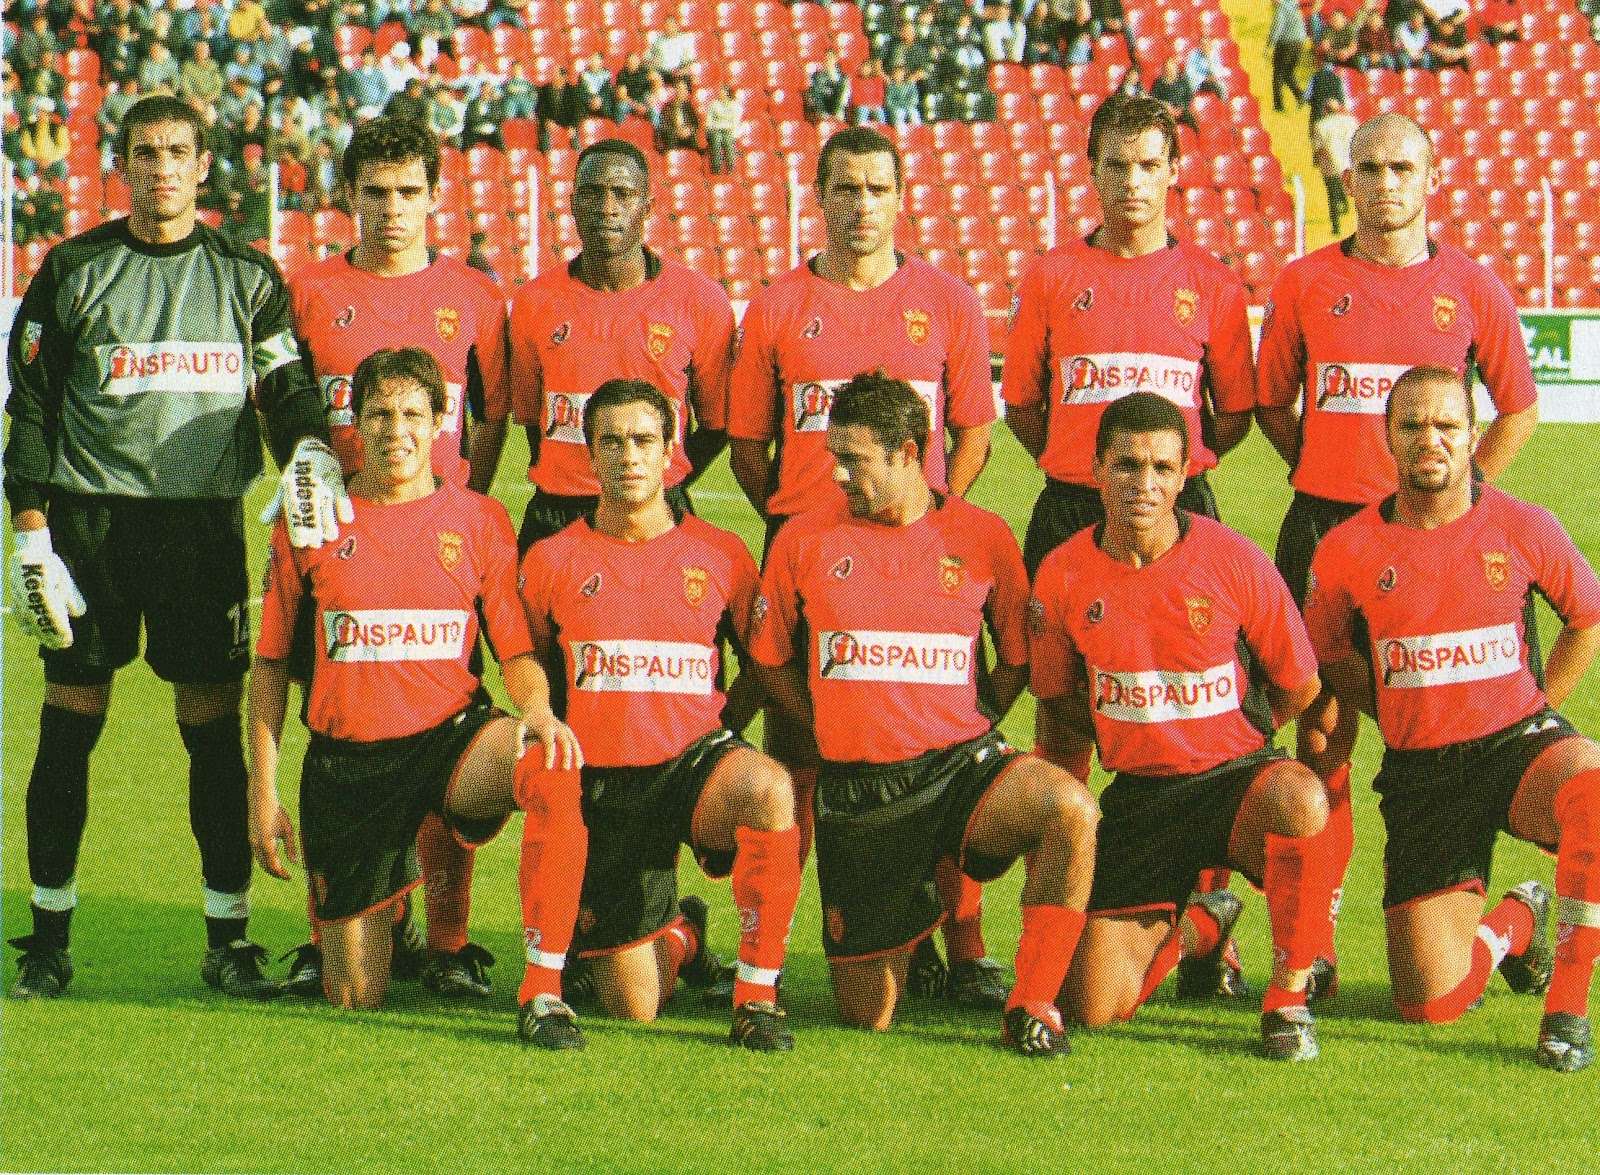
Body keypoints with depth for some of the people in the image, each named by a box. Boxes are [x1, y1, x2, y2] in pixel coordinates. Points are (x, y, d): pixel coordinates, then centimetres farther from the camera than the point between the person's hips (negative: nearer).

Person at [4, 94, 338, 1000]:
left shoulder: (248, 277, 9)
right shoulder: (74, 270, 6)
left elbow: (290, 391, 10)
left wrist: (311, 450, -13)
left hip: (205, 519, 1)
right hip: (92, 517, 0)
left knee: (215, 726, -1)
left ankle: (229, 936, 7)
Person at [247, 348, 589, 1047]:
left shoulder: (478, 521, 4)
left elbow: (517, 648, 4)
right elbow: (270, 665, 9)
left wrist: (536, 708, -19)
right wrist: (263, 790, 3)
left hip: (451, 733, 0)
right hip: (346, 759, 1)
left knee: (554, 773, -37)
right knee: (353, 1000, 1)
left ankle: (543, 991, -30)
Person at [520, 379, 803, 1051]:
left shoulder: (720, 555, 2)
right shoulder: (552, 561, 3)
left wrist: (716, 734, 5)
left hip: (694, 760, -1)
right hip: (601, 781, 1)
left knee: (768, 789, -40)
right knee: (634, 1011, -2)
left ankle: (756, 994, -22)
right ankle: (679, 936, 37)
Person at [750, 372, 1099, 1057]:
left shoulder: (981, 537, 2)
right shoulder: (805, 541, 3)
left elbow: (1019, 657, 12)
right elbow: (771, 658, 15)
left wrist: (967, 731, 3)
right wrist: (839, 731, 9)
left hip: (958, 765, -1)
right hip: (855, 789, 1)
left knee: (1070, 809, -35)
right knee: (867, 1015, 1)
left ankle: (1031, 1007, -19)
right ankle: (906, 926, 38)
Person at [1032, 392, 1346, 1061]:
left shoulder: (1231, 561, -10)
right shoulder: (1063, 577, -4)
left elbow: (1299, 686, 2)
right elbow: (1057, 705, 12)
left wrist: (1216, 735, 8)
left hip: (1236, 776, -3)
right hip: (1136, 796, 3)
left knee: (1298, 801, -41)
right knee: (1095, 1006, -6)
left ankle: (1287, 1000, -19)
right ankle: (1192, 927, 30)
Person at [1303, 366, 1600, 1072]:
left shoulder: (1522, 529, -3)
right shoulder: (1349, 551, -4)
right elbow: (1328, 656, 15)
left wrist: (1536, 710, 10)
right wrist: (1403, 718, 11)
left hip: (1519, 741, -1)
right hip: (1420, 772, 1)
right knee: (1429, 1003, -6)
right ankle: (1516, 922, 31)